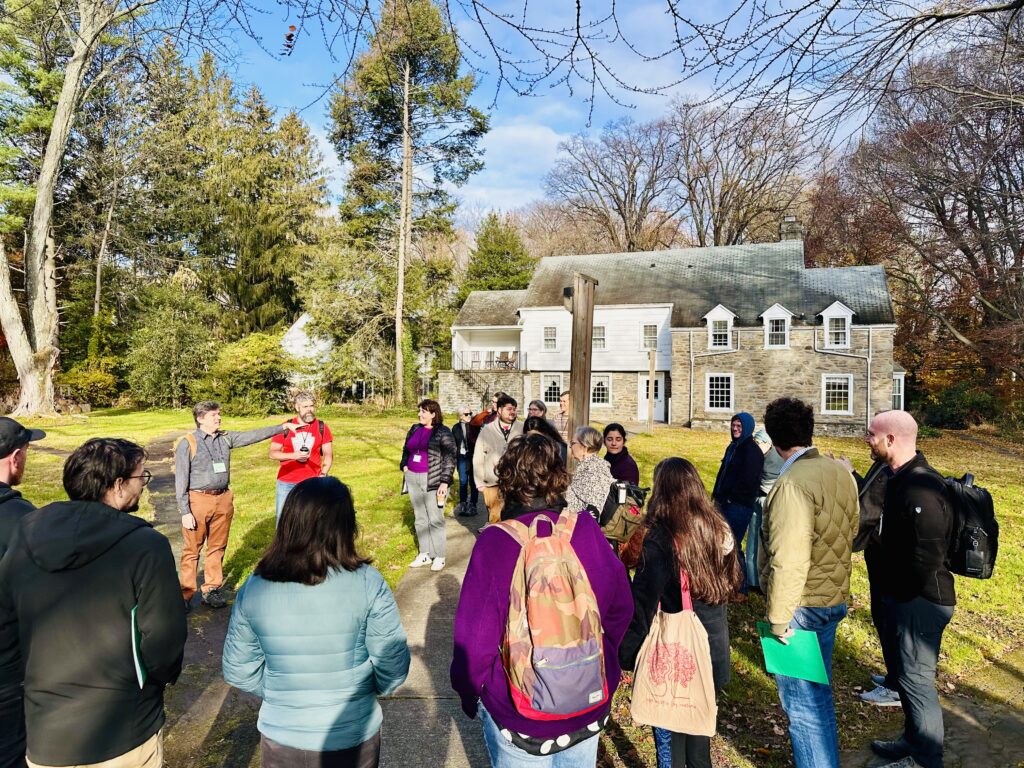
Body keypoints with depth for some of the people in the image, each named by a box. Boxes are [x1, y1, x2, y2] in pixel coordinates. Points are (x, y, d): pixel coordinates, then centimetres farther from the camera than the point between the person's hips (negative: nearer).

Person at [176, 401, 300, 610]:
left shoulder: (225, 438, 8)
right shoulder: (188, 443, -7)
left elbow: (253, 435, 4)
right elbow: (181, 480, -8)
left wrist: (283, 427, -5)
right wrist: (185, 512, -11)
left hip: (223, 499, 5)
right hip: (198, 500, -5)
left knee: (217, 547, 13)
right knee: (192, 550, 4)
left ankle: (211, 590, 25)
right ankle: (186, 595, 16)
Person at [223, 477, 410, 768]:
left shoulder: (253, 588, -15)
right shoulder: (367, 583, -22)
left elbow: (238, 671, -4)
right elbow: (393, 667, -14)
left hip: (280, 739, 1)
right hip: (353, 738, -1)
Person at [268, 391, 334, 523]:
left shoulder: (322, 428, 1)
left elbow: (329, 455, 4)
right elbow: (272, 453, 0)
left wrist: (323, 475, -10)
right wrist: (293, 455, -16)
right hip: (286, 483, 1)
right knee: (282, 518, 7)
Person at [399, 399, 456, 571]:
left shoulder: (443, 433, -9)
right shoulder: (414, 429, 10)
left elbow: (449, 459, -12)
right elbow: (406, 449, 24)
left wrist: (444, 482, -17)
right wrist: (404, 465, 9)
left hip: (433, 481, -6)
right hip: (413, 479, 6)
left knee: (435, 519, -3)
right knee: (420, 518, 13)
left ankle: (439, 557, 8)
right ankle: (424, 554, 23)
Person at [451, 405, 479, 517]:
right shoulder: (456, 428, 5)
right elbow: (453, 445, 9)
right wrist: (453, 458, 6)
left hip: (473, 457, -2)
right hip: (462, 457, 2)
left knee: (473, 482, 5)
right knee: (463, 481, 7)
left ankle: (472, 505, 13)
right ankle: (463, 505, 16)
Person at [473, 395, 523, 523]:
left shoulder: (522, 428, 3)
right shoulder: (487, 430, 5)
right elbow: (478, 458, 6)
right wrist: (480, 483, 3)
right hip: (492, 484, 0)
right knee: (495, 517, 3)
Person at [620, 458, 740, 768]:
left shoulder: (659, 539, -23)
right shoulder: (720, 530, -4)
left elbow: (643, 603, -21)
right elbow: (731, 582, 11)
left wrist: (627, 653, -12)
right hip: (713, 647, 6)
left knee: (669, 731, 13)